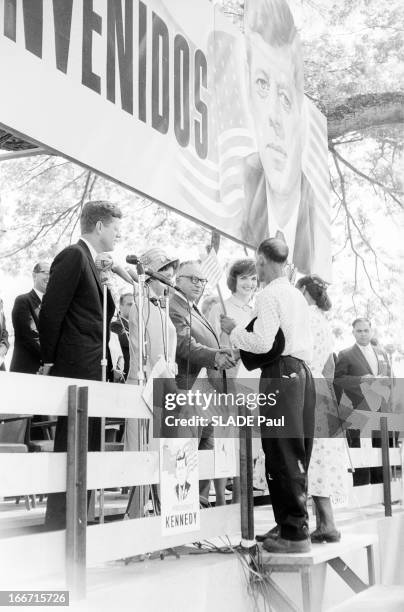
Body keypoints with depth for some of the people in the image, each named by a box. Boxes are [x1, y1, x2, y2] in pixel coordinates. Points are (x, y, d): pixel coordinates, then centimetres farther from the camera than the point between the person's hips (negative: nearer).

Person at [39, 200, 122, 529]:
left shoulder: (88, 261, 21)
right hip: (76, 369, -10)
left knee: (88, 449, 10)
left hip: (91, 372, 10)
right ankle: (59, 521, -3)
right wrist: (49, 362, -11)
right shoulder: (73, 256, -7)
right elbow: (51, 311, -13)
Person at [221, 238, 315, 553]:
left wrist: (234, 330, 0)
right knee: (297, 457, 11)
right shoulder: (298, 295, 19)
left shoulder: (269, 295, -7)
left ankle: (295, 533, -4)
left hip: (280, 374, -9)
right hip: (303, 371, 9)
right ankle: (291, 524, 17)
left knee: (283, 455, -6)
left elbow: (263, 342, -14)